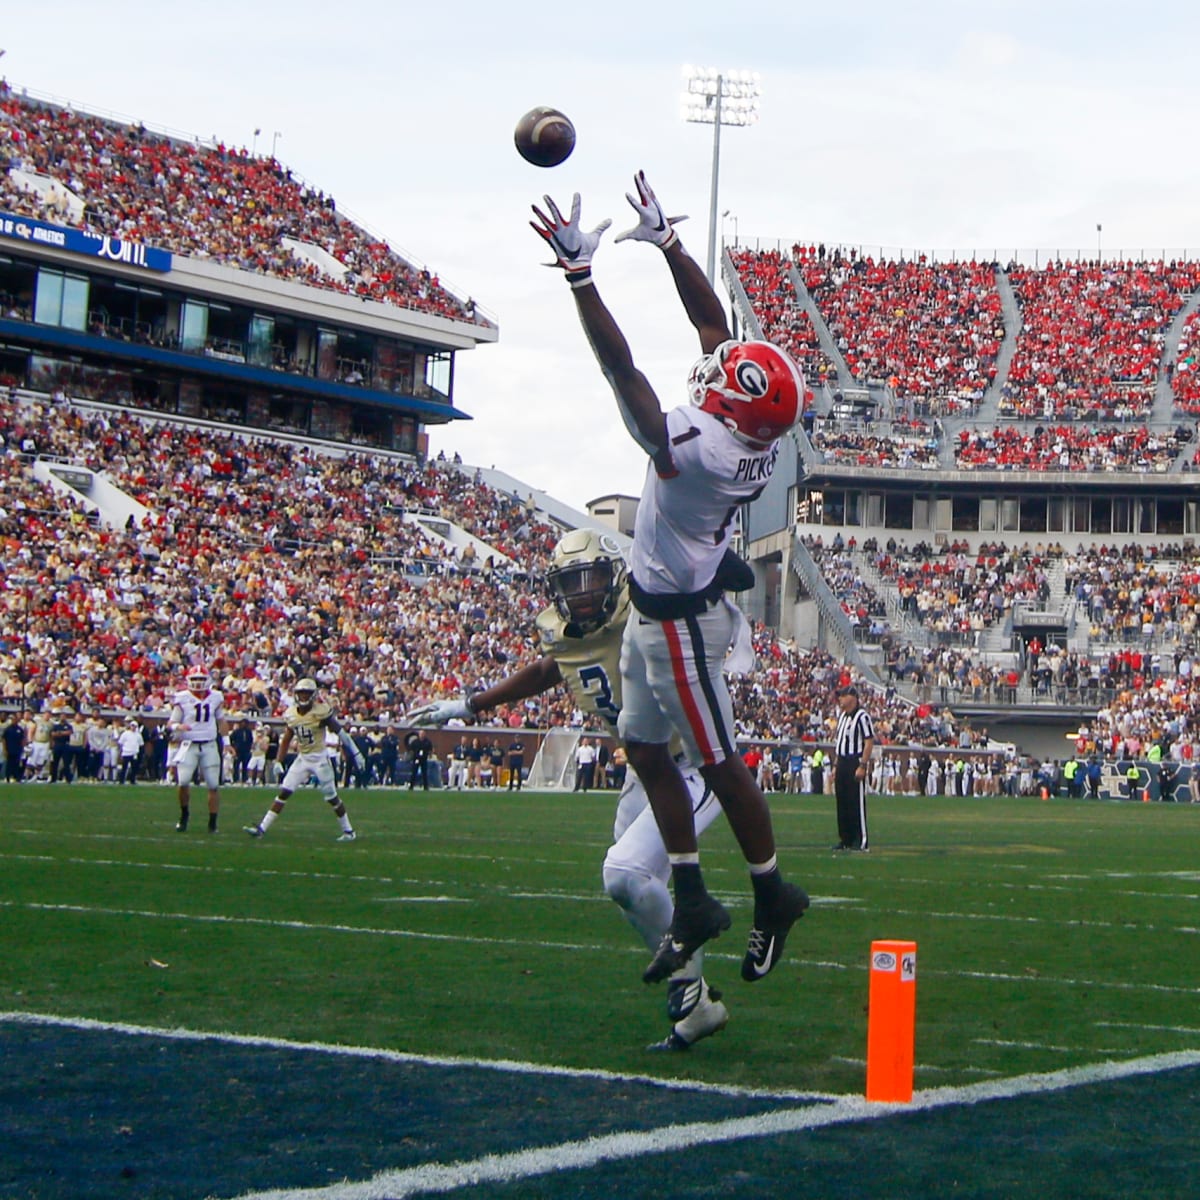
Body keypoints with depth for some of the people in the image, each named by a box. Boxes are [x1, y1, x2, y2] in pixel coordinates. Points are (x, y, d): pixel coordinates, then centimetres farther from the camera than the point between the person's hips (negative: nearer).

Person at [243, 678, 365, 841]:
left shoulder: (321, 712, -15)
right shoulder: (291, 715, 1)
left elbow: (340, 733, -10)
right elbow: (286, 740, 11)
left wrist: (355, 754, -9)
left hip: (320, 759, -4)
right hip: (302, 759, 4)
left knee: (331, 797, 2)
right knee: (283, 792, -2)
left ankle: (348, 831, 17)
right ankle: (262, 828, -3)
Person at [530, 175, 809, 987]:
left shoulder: (693, 446, -32)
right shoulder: (758, 430, -9)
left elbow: (621, 370, -35)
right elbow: (711, 319, 1)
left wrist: (580, 272, -33)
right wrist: (666, 239, 5)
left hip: (679, 619, -9)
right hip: (661, 608, 9)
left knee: (718, 761, 6)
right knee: (646, 747, 16)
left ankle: (773, 895, 23)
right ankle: (693, 904, 23)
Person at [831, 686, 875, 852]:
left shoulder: (862, 716, -12)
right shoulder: (842, 716, 16)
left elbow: (869, 742, -16)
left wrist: (862, 766, -20)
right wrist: (836, 765, 18)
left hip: (856, 763, -9)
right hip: (842, 763, 9)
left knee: (857, 802, -6)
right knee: (842, 802, 10)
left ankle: (862, 840, -2)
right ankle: (845, 839, 17)